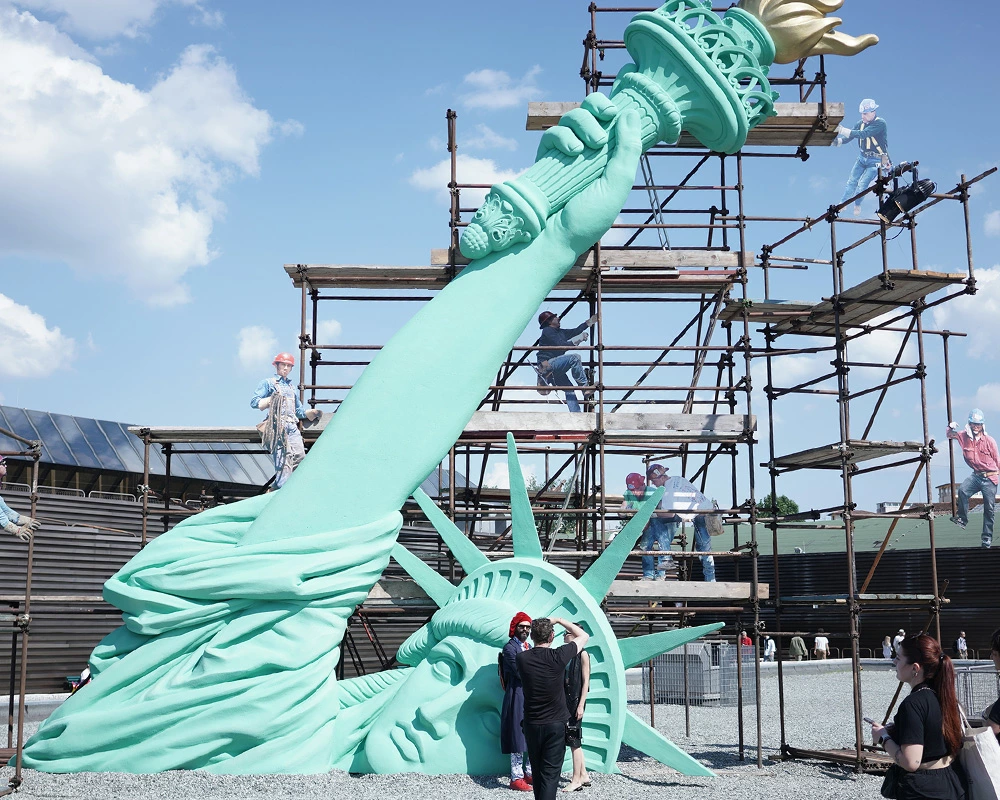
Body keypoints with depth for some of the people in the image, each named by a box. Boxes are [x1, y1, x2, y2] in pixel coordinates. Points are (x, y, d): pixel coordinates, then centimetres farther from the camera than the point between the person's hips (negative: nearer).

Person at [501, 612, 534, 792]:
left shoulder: (529, 648, 17)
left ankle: (529, 773, 19)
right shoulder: (510, 648, -7)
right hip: (518, 697, -8)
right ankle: (516, 778, -1)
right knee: (518, 736, -6)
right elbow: (520, 673, -15)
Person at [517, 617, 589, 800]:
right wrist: (559, 620, 9)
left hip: (531, 725, 3)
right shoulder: (557, 656, -14)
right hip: (556, 724, -3)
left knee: (537, 773, 16)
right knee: (550, 775, -3)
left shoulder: (522, 658, -6)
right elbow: (584, 636, 2)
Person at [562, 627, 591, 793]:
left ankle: (577, 780, 1)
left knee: (573, 739, -5)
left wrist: (581, 705, -16)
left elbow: (586, 681, -11)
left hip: (576, 699, -7)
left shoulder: (582, 654, -9)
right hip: (565, 699, 7)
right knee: (575, 740, 11)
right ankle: (584, 775, 19)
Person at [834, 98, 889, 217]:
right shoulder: (861, 123, -1)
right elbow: (848, 137, -5)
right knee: (851, 181, 4)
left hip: (876, 161, -6)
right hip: (862, 157, 6)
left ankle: (857, 206, 15)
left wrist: (842, 130, -40)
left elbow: (863, 134, -34)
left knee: (862, 184, -9)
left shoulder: (880, 123, -22)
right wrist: (838, 141, -30)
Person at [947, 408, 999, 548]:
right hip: (976, 475, 2)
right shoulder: (964, 436, 0)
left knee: (989, 509, 3)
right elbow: (950, 435, 18)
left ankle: (987, 537, 13)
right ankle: (963, 519, -13)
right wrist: (950, 427, -4)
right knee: (962, 491, -28)